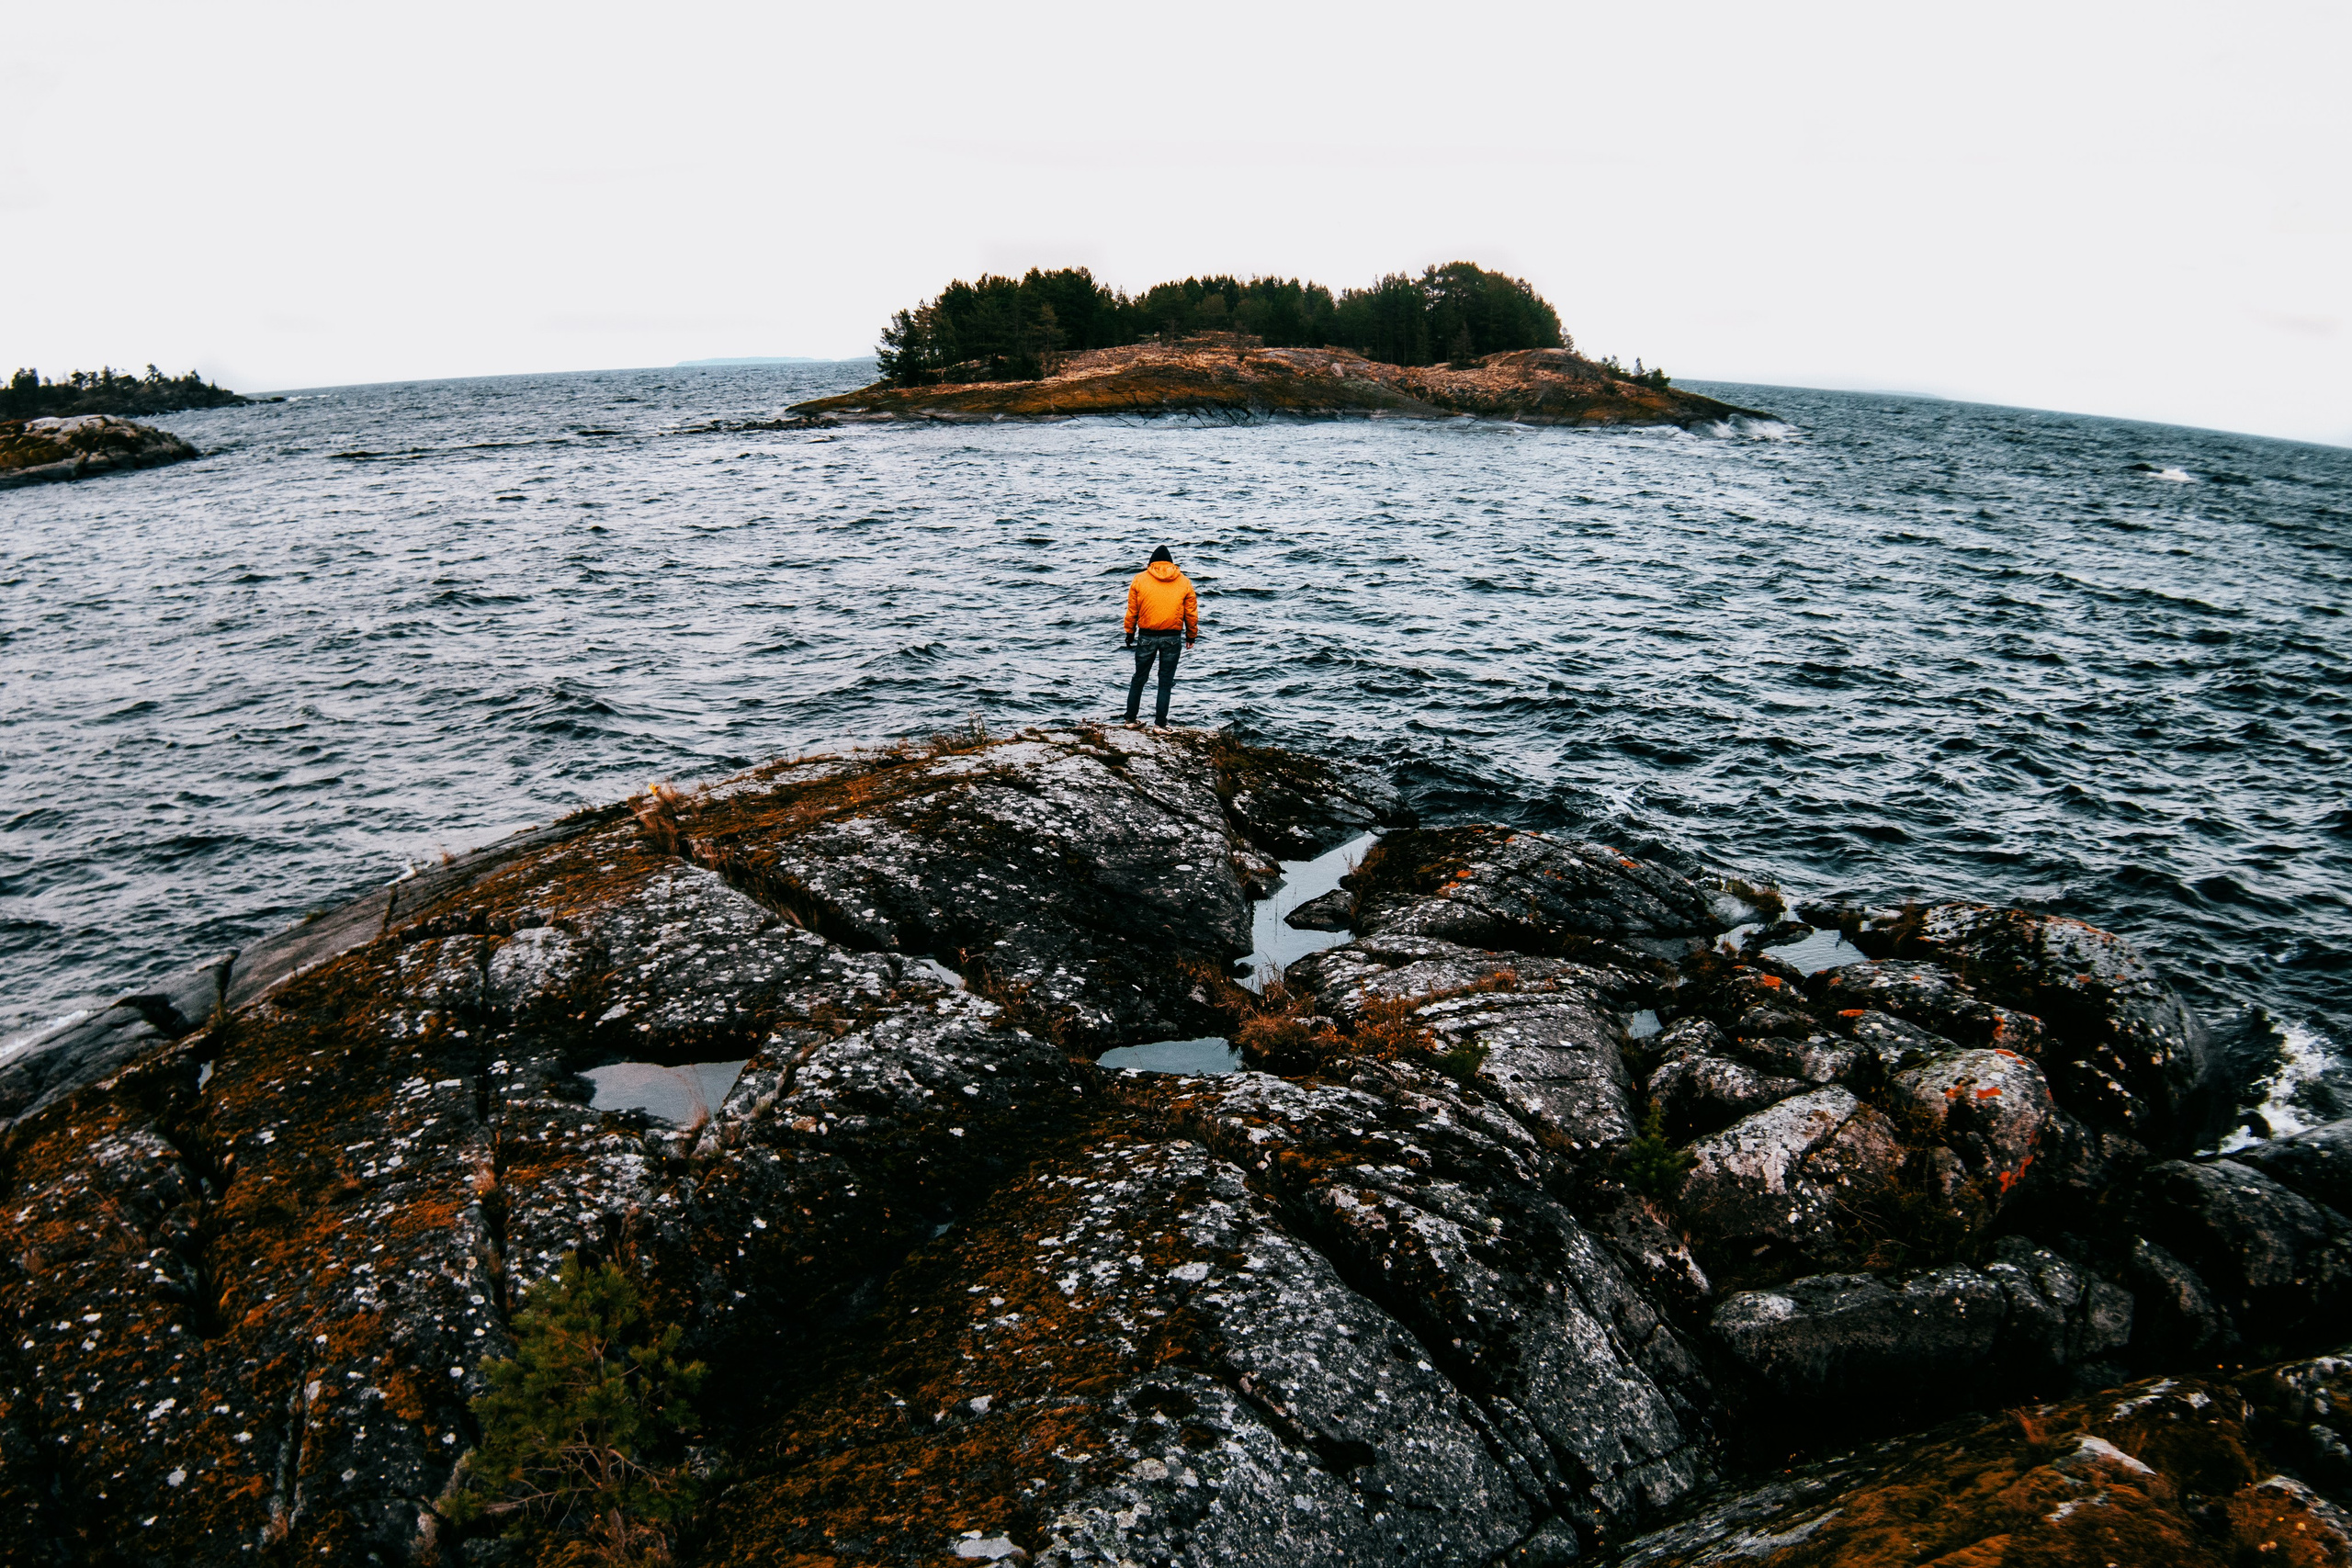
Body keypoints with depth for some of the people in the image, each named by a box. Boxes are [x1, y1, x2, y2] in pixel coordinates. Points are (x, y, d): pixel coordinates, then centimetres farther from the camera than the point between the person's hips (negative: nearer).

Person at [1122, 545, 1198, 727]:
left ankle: (1130, 719, 18)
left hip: (1146, 637, 0)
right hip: (1172, 638, 0)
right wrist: (1191, 636, 19)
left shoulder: (1139, 579, 0)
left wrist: (1130, 633, 14)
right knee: (1166, 681, 7)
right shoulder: (1184, 582, 3)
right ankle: (1160, 723, 7)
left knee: (1139, 679, 13)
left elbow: (1132, 610, 3)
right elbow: (1191, 613, 7)